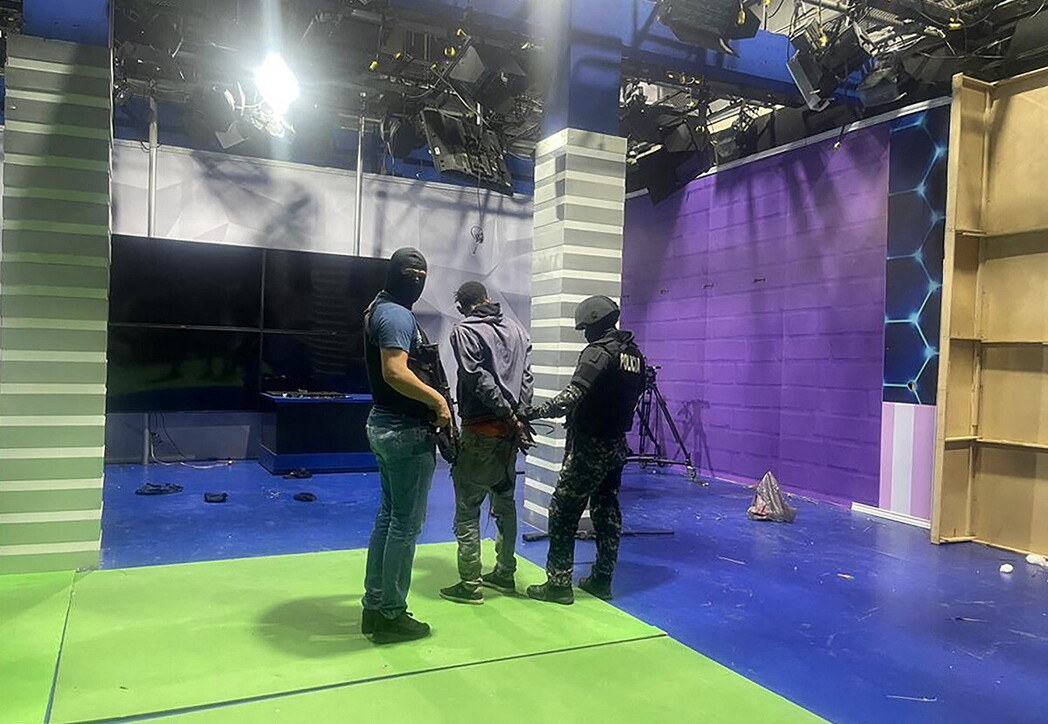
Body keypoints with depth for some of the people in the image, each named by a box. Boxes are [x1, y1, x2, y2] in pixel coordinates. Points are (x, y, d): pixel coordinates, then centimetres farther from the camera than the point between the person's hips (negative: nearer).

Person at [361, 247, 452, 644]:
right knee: (406, 524, 0)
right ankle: (391, 615, 11)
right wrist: (438, 399, -20)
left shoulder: (379, 310, 15)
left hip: (385, 425, 10)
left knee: (389, 516, 17)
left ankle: (375, 606, 26)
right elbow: (395, 373, -29)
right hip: (407, 431, -10)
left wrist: (429, 395, 16)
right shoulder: (397, 315, -17)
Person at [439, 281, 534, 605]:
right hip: (511, 430, 7)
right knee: (504, 500, 17)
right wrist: (519, 415, 2)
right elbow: (526, 376, 6)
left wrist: (508, 413, -11)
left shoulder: (464, 330, -6)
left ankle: (470, 584, 5)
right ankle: (504, 573, 27)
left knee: (467, 506, 1)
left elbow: (478, 378, -14)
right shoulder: (516, 329, 12)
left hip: (480, 429, -7)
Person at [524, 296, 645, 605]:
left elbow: (572, 395, -27)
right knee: (607, 511, 13)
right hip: (617, 444, 8)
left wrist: (534, 413, -30)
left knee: (563, 511, -1)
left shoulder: (598, 351, -16)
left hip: (589, 446, -8)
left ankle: (559, 583, 2)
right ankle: (602, 579, 21)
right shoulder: (635, 354, 10)